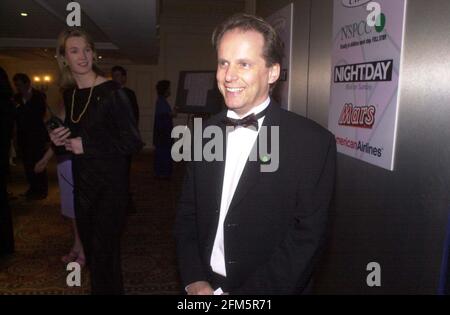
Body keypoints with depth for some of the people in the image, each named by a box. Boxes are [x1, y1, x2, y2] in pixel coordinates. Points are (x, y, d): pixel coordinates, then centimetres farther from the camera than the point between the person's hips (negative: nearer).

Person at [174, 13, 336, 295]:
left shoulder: (314, 143, -18)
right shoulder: (205, 133, -3)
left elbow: (306, 238, -17)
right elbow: (187, 213, 2)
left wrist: (240, 295, -18)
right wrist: (193, 281, -10)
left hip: (264, 291, -3)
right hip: (202, 286, 4)